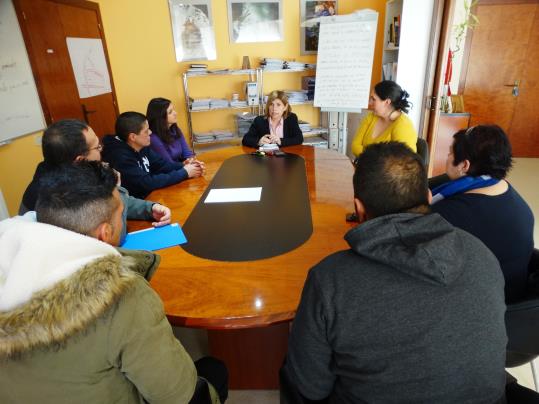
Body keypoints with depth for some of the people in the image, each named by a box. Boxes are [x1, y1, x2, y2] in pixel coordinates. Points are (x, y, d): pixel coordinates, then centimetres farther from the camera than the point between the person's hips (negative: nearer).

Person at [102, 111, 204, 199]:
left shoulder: (142, 147, 1)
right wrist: (184, 173, -23)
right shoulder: (120, 158, -26)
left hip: (150, 195, 8)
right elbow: (147, 183, -29)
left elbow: (162, 164, 6)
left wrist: (184, 167, -13)